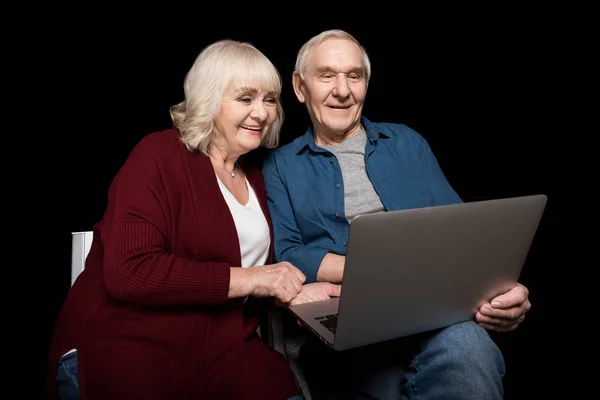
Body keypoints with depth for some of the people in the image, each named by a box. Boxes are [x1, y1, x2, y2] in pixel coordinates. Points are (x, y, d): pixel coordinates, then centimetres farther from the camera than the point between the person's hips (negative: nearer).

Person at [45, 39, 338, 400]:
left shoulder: (253, 175, 14)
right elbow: (128, 272, -20)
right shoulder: (159, 156, -9)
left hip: (222, 347, 5)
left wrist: (295, 291, -6)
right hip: (126, 346, -4)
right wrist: (250, 279, -19)